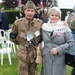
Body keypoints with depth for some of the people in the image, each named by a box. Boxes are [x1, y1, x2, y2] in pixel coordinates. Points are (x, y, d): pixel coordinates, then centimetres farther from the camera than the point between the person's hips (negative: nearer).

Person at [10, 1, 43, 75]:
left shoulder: (40, 23, -5)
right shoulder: (18, 23, -8)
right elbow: (13, 37, 6)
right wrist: (21, 42, -4)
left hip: (35, 54, 2)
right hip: (23, 54, -2)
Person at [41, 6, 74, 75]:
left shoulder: (64, 27, -7)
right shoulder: (44, 26, 3)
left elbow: (70, 42, -7)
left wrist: (58, 49, -15)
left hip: (59, 59, -2)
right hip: (46, 58, 3)